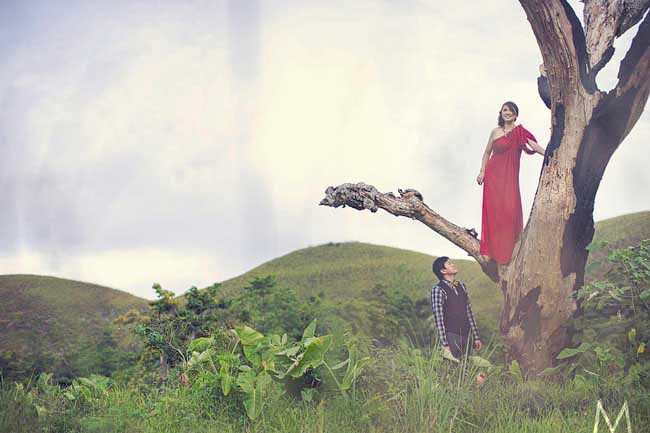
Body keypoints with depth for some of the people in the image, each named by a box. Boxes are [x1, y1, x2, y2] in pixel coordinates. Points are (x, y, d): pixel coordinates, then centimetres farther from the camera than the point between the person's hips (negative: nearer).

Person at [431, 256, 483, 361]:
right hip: (451, 336, -6)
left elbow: (469, 312, 15)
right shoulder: (438, 290, -10)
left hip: (466, 336, 6)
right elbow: (438, 319, -14)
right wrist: (444, 345, -18)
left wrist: (476, 337, 13)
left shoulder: (462, 287, 11)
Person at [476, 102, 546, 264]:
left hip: (510, 175, 0)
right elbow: (487, 152, 15)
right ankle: (494, 247, 1)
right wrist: (482, 172, 6)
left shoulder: (520, 132, 2)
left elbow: (533, 145, -11)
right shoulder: (495, 132, 6)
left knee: (511, 208, -8)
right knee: (494, 209, -4)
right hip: (494, 174, 1)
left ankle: (508, 247, 2)